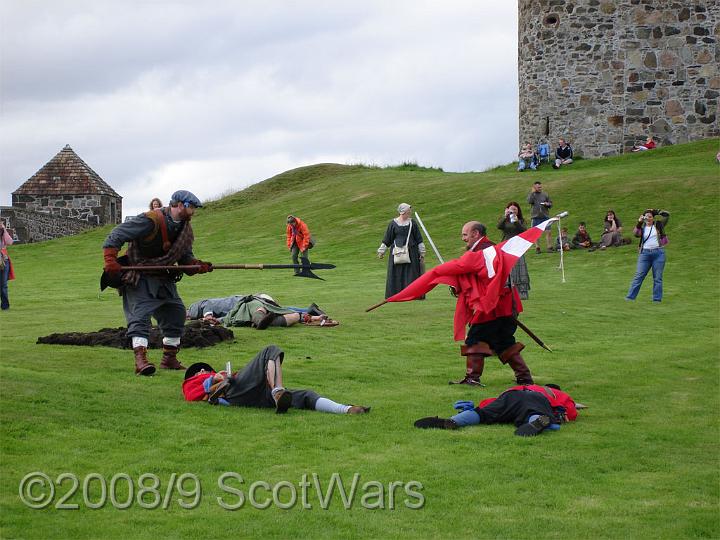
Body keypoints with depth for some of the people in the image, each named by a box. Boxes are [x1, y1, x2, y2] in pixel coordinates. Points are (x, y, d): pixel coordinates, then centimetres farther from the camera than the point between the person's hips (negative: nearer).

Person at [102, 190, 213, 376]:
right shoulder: (151, 221, -22)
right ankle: (140, 360, -22)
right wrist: (111, 261, -31)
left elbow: (186, 256, 15)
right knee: (140, 316, -17)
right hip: (139, 279, -8)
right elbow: (116, 236, -22)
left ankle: (169, 359, 21)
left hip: (164, 279, 8)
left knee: (176, 314, 10)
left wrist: (198, 265, -7)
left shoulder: (186, 229, 5)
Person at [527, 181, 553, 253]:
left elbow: (551, 204, 13)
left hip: (545, 216, 1)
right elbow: (529, 202, -14)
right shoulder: (531, 194, 6)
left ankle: (550, 247, -3)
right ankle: (537, 248, 8)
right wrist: (533, 192, -11)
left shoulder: (545, 194, 10)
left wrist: (547, 204, -9)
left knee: (548, 232, -6)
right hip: (536, 217, -1)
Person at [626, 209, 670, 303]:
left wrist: (655, 211, -2)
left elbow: (667, 214, 1)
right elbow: (636, 234, -11)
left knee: (657, 277, 2)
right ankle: (630, 297, -2)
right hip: (645, 253, 1)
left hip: (658, 253, 0)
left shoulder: (658, 225, 7)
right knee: (639, 276, -2)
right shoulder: (642, 227, 9)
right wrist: (639, 223, -22)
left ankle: (657, 299, 8)